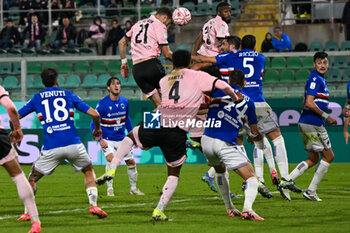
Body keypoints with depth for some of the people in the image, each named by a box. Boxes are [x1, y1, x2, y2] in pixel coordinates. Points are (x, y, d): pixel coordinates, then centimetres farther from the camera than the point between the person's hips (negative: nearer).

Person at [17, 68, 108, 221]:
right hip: (73, 144, 0)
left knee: (32, 178, 18)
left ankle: (27, 212, 4)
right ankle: (93, 205, 10)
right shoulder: (68, 95, 12)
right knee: (89, 171, 25)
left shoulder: (37, 98, 13)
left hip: (51, 148, 0)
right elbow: (94, 114, 7)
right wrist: (97, 129, 27)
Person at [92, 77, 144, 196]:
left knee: (131, 162, 6)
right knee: (111, 158, -26)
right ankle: (109, 189, -16)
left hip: (121, 138, 5)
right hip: (106, 139, -5)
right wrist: (100, 139, -27)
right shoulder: (102, 104, -17)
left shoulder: (124, 102, 0)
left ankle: (133, 188, 25)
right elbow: (94, 123, -15)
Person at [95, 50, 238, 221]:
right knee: (174, 174, 15)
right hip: (178, 131, -3)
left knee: (131, 136, 34)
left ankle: (112, 170, 16)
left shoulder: (164, 81, 23)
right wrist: (235, 98, 20)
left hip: (157, 123, 3)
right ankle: (159, 211, 3)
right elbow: (223, 86, 0)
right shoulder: (198, 76, 10)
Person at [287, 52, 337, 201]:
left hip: (305, 123, 10)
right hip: (313, 124, -10)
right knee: (328, 156, 1)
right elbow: (309, 103, -23)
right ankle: (311, 192, 2)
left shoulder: (319, 79, 18)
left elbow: (305, 104, 25)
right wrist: (326, 117, -15)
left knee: (313, 159, 15)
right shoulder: (315, 79, -14)